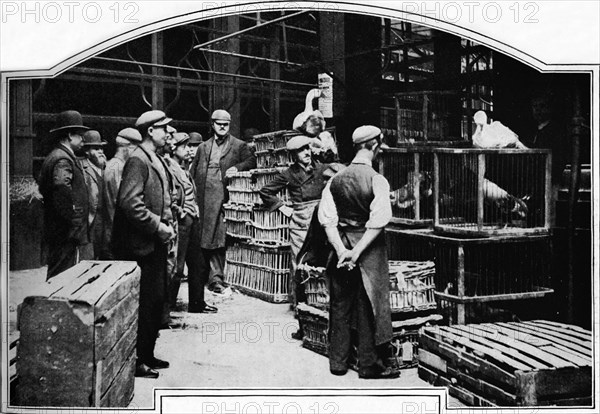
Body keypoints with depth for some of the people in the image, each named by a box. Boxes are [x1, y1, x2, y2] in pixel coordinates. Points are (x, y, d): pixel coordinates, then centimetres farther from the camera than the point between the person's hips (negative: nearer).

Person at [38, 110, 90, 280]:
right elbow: (63, 194, -25)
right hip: (68, 235, -11)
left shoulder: (52, 157, 17)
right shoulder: (63, 160, -16)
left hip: (55, 232, 11)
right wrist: (75, 229, -21)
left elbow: (42, 186, 24)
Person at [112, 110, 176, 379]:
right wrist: (158, 227, -19)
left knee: (158, 299, 14)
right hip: (141, 245, -9)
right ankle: (136, 361, 9)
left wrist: (168, 225, 9)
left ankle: (147, 355, 26)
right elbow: (130, 202, -23)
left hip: (156, 243, 10)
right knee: (145, 303, -3)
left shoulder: (157, 161, 15)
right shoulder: (138, 160, -14)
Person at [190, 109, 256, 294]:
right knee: (204, 237, 2)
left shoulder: (239, 146, 11)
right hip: (203, 199, 3)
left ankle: (217, 277, -3)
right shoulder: (203, 147, 20)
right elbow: (192, 172, 19)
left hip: (224, 196, -3)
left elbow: (252, 161, 0)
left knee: (218, 238, -8)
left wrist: (237, 167, -17)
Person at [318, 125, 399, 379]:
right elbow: (378, 222, -20)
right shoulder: (376, 180, -12)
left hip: (341, 244, 4)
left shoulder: (336, 179, 1)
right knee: (367, 306, 6)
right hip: (369, 248, -4)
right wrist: (357, 251, -18)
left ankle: (337, 363, 22)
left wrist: (341, 249, -12)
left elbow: (326, 218, -6)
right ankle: (368, 365, 15)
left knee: (340, 305, 13)